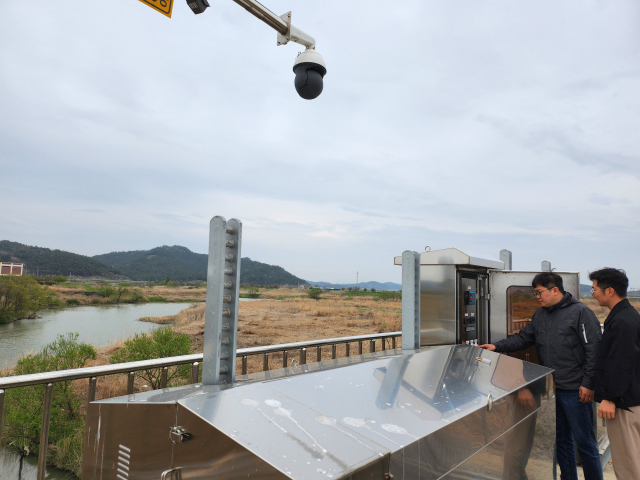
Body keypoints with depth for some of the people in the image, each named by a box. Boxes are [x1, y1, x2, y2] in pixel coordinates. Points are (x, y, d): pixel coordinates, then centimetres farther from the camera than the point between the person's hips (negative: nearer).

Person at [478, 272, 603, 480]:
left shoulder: (580, 312, -11)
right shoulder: (540, 314, 9)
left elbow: (594, 350, -14)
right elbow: (523, 338, 11)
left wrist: (588, 384, -16)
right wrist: (497, 346, -2)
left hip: (575, 391, -7)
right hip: (551, 388, 7)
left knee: (584, 442, 5)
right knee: (560, 439, 18)